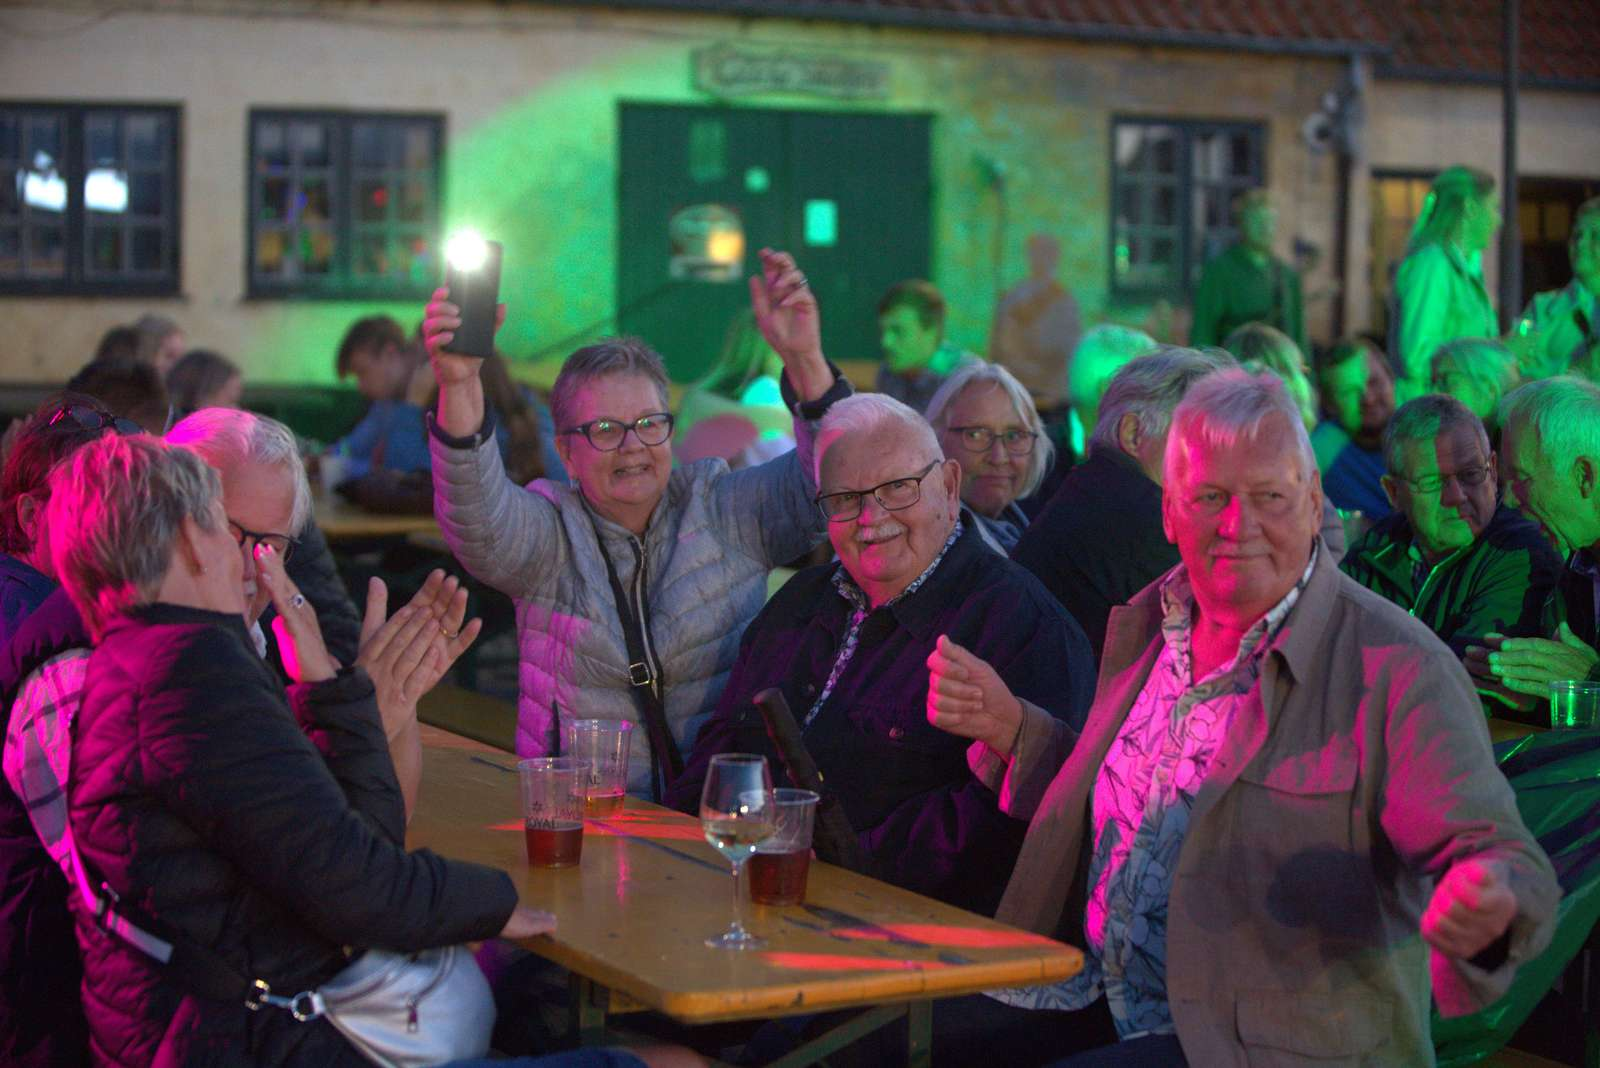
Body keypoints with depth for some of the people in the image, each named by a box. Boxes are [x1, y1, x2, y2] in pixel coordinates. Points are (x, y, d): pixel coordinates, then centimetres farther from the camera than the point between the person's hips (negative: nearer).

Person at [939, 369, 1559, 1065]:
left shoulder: (1397, 669, -12)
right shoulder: (1145, 625, 9)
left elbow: (1498, 854, -17)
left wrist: (1490, 909, -40)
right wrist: (1008, 728, 8)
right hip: (1102, 1004, 7)